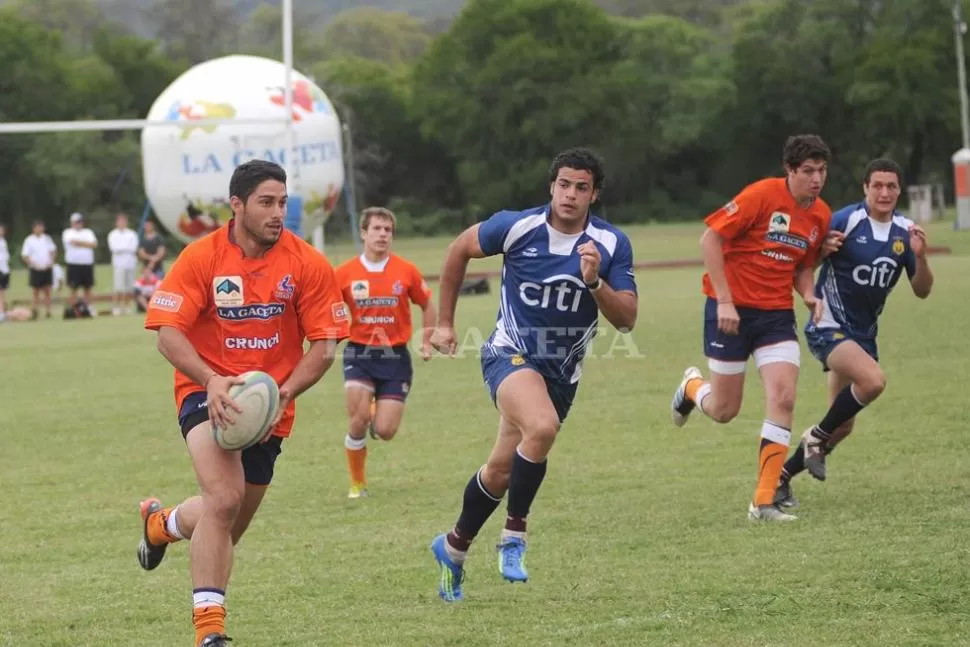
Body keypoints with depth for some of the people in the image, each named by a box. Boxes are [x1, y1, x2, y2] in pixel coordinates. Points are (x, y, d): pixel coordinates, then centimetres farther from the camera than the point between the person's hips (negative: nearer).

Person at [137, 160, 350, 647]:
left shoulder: (308, 264, -7)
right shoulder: (201, 258, -10)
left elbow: (324, 345, -4)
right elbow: (167, 331, -12)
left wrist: (285, 392, -20)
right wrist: (211, 381, -27)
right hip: (209, 392, -3)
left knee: (227, 526, 14)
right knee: (225, 498, -27)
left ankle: (162, 523, 50)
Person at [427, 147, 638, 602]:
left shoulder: (612, 245, -9)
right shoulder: (516, 227, -13)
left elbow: (626, 319, -12)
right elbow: (459, 249, 4)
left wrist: (595, 281, -30)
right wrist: (445, 322, 8)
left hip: (563, 373, 3)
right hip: (511, 354, -3)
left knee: (501, 470, 10)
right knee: (542, 427, -34)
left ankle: (454, 547, 35)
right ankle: (513, 535, -17)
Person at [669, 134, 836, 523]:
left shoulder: (821, 215, 3)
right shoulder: (762, 195, -16)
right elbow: (711, 238, -14)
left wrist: (808, 294, -4)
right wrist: (724, 300, -18)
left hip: (777, 312, 5)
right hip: (732, 308, -5)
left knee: (783, 398, -14)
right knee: (724, 411, 4)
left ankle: (764, 502, -8)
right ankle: (692, 386, 43)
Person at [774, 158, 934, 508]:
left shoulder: (905, 231, 1)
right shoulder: (845, 221, -16)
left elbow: (922, 290, 3)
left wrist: (920, 256, -15)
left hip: (863, 333, 7)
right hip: (829, 328, -7)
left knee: (842, 426, 8)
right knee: (873, 380, -31)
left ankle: (782, 476, 25)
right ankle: (817, 437, -7)